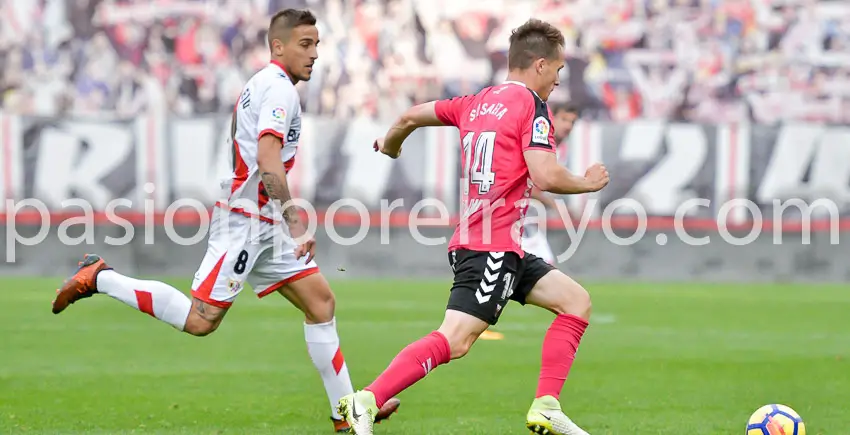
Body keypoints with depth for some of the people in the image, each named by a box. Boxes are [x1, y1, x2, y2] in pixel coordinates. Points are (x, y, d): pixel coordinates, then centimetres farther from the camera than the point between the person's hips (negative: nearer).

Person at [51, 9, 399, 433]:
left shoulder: (261, 84, 18)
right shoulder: (279, 88, -13)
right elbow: (268, 162, -25)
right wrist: (296, 222, -26)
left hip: (264, 224, 11)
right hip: (244, 220, -11)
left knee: (320, 302, 5)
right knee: (200, 320, -13)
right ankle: (98, 278, 0)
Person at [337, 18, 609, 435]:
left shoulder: (478, 102, 16)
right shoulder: (531, 105, -7)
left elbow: (411, 116, 23)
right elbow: (546, 176, -18)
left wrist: (389, 145, 45)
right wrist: (587, 183, 1)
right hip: (492, 247, -10)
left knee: (577, 301, 13)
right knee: (455, 340, -19)